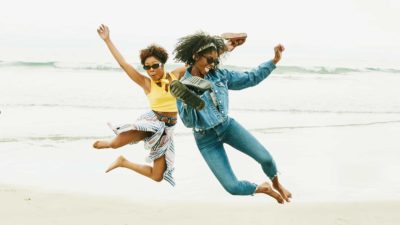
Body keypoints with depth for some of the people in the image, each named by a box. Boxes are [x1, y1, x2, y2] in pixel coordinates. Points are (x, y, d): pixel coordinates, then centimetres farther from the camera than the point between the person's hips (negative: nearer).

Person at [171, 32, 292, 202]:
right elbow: (189, 122, -19)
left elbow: (250, 78, 2)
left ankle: (276, 184, 22)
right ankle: (263, 188, 20)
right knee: (233, 187, -12)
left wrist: (274, 61, -4)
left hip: (228, 126, 3)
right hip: (206, 140, -3)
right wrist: (187, 102, -38)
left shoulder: (219, 75, -5)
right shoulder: (182, 87, -16)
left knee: (265, 158, -13)